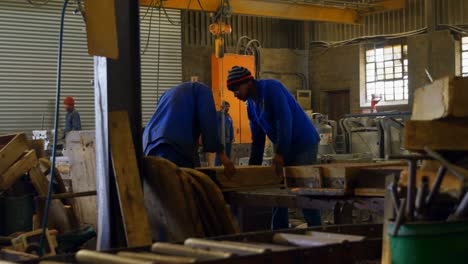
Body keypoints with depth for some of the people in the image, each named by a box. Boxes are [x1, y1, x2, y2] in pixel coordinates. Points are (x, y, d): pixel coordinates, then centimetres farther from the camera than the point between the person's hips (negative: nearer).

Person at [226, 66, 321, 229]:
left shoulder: (271, 88, -16)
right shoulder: (251, 105, 10)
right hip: (284, 148, 9)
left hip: (304, 144, -9)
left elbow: (284, 119, -26)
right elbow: (257, 139, 15)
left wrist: (280, 153, -31)